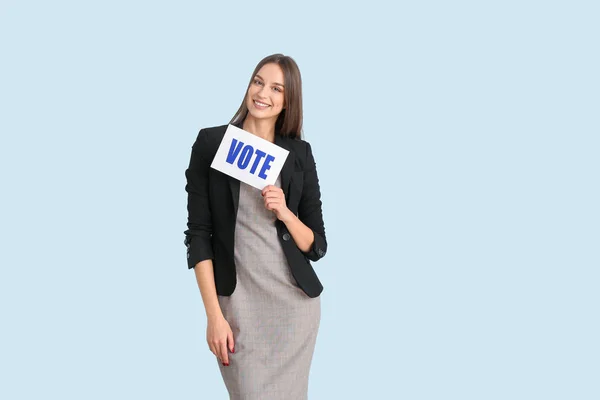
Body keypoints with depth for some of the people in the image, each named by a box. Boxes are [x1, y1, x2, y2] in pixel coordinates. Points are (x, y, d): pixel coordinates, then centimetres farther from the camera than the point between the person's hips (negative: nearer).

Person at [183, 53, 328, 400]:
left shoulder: (299, 152, 4)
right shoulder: (211, 142, -2)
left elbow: (317, 247, 6)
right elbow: (198, 233, -4)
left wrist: (285, 214, -14)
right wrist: (214, 314, -10)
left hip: (295, 300, 2)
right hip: (238, 300, -2)